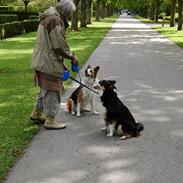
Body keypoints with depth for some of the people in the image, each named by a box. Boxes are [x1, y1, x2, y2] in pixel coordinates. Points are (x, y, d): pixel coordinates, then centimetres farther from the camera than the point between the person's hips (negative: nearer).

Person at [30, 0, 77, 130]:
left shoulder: (47, 18, 14)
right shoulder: (56, 21, -20)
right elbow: (60, 45, -20)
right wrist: (72, 57, -6)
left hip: (41, 60, 10)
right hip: (49, 62, -10)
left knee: (46, 89, 22)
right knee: (52, 91, 0)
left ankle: (36, 113, 34)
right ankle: (50, 121, 9)